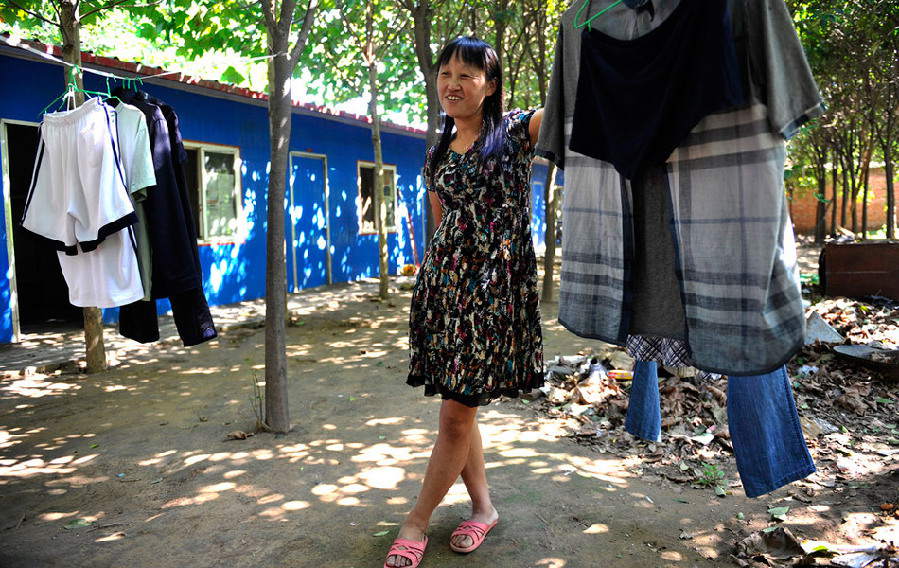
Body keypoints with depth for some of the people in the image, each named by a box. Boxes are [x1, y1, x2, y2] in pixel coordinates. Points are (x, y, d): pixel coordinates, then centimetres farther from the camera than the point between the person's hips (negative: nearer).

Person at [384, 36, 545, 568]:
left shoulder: (516, 131, 0)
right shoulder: (437, 154, 15)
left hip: (496, 285, -5)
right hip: (444, 282, 6)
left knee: (459, 410, -2)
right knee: (460, 406, 9)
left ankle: (417, 521, 16)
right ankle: (484, 506, 29)